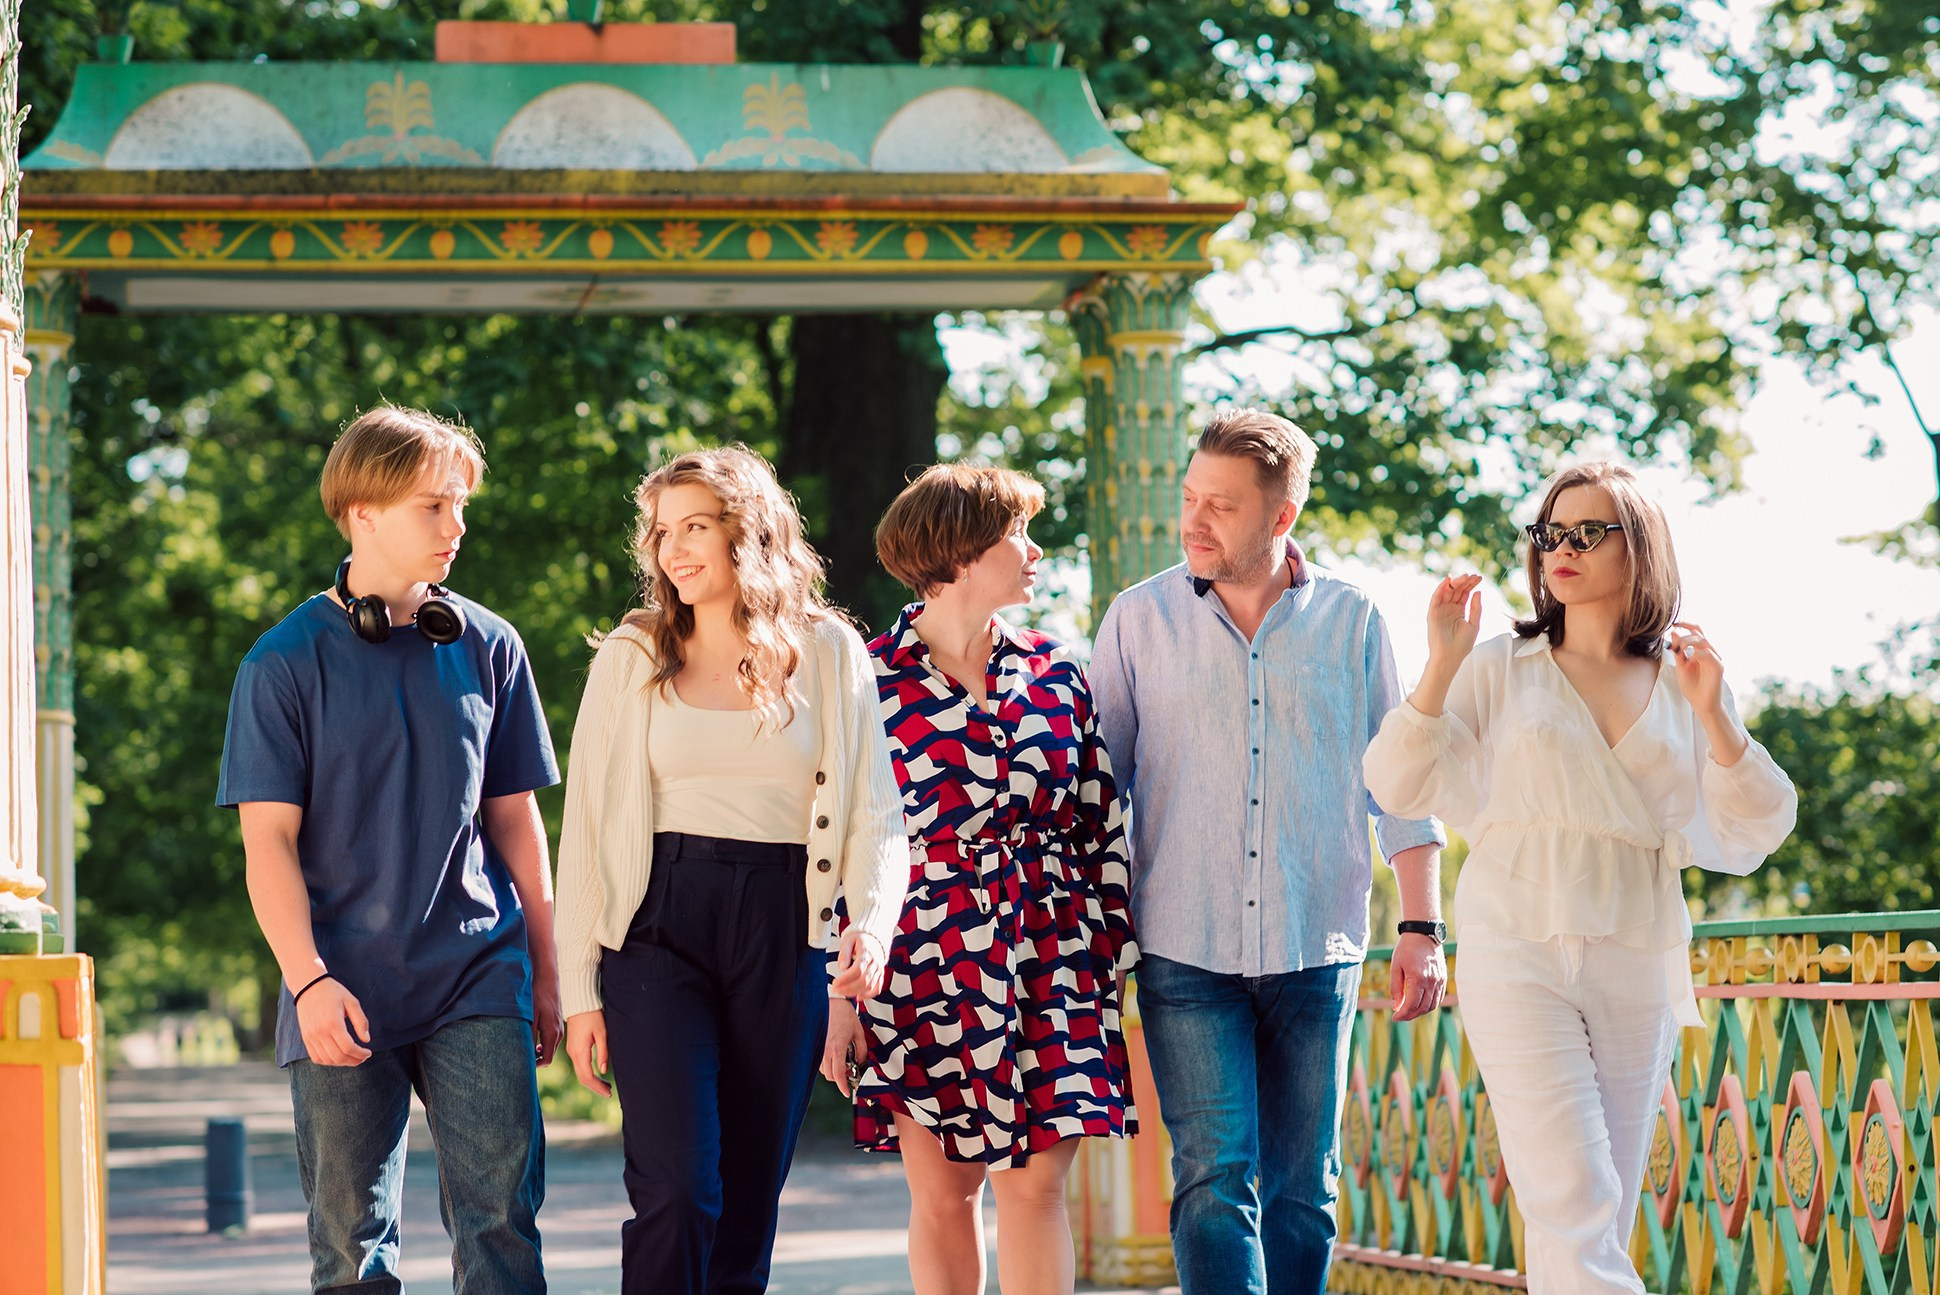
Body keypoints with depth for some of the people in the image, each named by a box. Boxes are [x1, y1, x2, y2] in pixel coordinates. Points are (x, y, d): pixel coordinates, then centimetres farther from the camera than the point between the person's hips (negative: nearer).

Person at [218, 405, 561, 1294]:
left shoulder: (487, 648, 8)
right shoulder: (286, 663, 0)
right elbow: (268, 839, -2)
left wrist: (545, 972, 14)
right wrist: (308, 980, -12)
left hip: (478, 983, 2)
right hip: (346, 989, -1)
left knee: (501, 1213, -9)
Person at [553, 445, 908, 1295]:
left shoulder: (829, 654, 7)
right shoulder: (631, 659, 7)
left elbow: (874, 811, 5)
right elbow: (586, 825, 7)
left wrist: (872, 922, -15)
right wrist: (577, 988, 1)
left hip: (783, 933, 1)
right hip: (659, 926, -1)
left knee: (750, 1197, 4)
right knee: (677, 1189, -14)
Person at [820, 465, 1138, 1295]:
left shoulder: (1052, 674, 8)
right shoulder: (870, 683, -2)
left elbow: (1101, 825, 12)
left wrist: (1115, 962, 8)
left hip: (1050, 963, 2)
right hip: (927, 965, -2)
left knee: (1036, 1183, -3)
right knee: (941, 1191, 2)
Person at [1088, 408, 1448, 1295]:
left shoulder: (1350, 623, 5)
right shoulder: (1139, 620, 4)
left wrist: (1421, 929, 4)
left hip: (1315, 953, 1)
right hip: (1185, 954, -1)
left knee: (1301, 1188, 7)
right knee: (1214, 1180, -11)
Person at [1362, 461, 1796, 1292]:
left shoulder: (1681, 685, 10)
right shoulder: (1499, 670, 6)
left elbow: (1753, 835, 5)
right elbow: (1401, 786, 1)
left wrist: (1714, 717, -8)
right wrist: (1440, 667, -10)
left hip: (1638, 966, 3)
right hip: (1520, 956, -3)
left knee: (1595, 1223, 4)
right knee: (1576, 1209, -16)